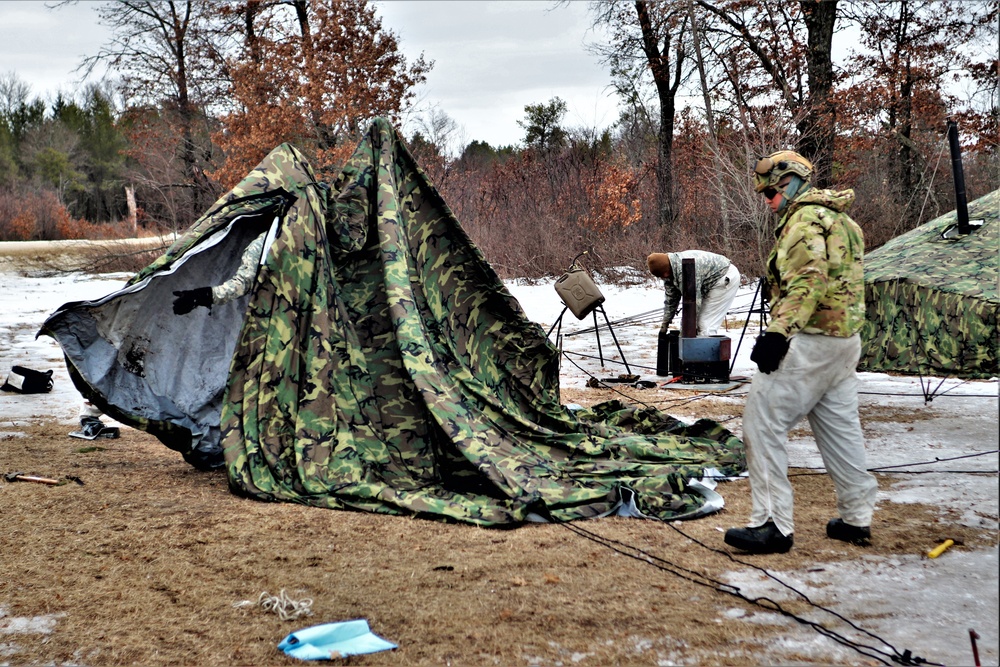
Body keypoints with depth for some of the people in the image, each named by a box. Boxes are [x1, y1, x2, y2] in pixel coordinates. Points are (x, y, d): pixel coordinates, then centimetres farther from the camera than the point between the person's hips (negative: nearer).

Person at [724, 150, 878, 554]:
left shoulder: (806, 218, -12)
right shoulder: (840, 219, 20)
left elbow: (808, 281, -26)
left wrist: (779, 332, -33)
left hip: (809, 341, -10)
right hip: (845, 339, 10)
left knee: (763, 424, -7)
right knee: (840, 427, 16)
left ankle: (772, 524, -8)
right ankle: (856, 518, 23)